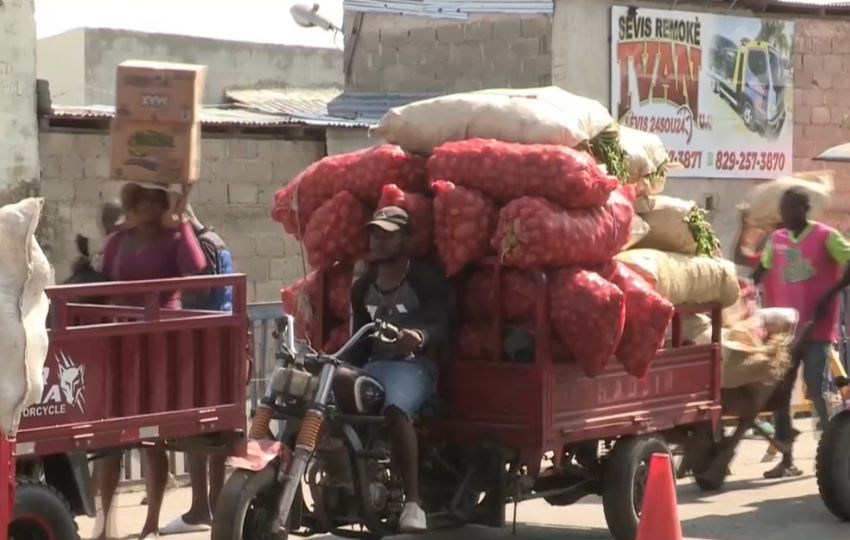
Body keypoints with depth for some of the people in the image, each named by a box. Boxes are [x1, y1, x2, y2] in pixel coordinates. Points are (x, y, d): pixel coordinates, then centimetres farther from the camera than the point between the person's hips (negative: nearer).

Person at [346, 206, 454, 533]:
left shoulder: (427, 282, -2)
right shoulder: (362, 288, 20)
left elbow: (440, 326, -18)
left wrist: (419, 336, -42)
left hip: (414, 365, -6)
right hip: (373, 366, 6)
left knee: (396, 408, -40)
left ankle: (413, 502, -43)